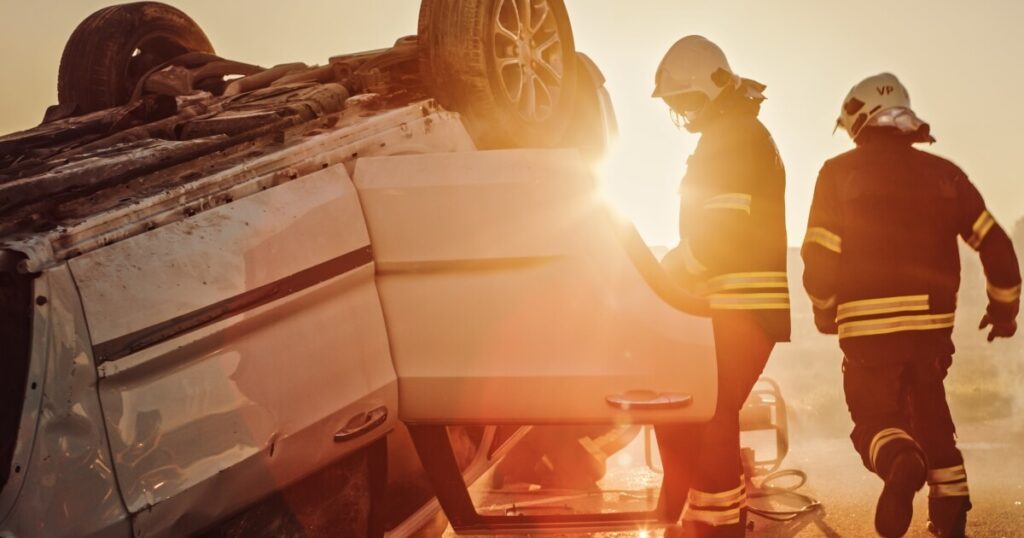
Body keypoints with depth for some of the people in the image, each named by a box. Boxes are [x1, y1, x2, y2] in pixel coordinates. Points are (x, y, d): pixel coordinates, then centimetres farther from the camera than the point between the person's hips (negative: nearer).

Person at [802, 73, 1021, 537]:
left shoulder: (839, 173, -2)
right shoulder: (943, 173, 6)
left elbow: (820, 257, -6)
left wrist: (824, 312, 11)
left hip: (867, 325, -3)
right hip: (932, 322, 3)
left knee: (876, 420, 8)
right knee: (931, 418, 22)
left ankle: (901, 462, -26)